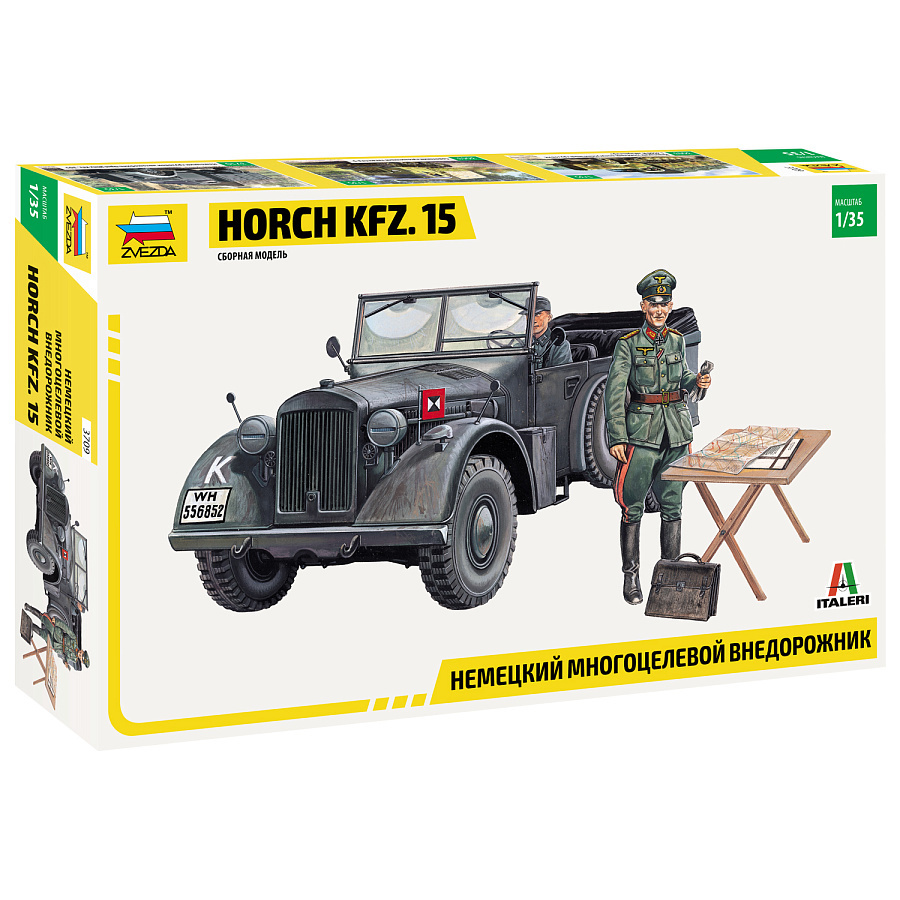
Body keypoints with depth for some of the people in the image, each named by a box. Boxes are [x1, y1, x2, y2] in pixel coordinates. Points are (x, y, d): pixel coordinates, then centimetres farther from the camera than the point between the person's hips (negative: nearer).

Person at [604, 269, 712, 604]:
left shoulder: (676, 341, 8)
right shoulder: (628, 344, -5)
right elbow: (615, 392, -8)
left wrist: (696, 381, 2)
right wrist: (616, 437, -14)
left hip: (676, 432, 4)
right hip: (641, 431, -4)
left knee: (672, 506, 6)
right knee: (632, 507, -1)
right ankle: (631, 576, 6)